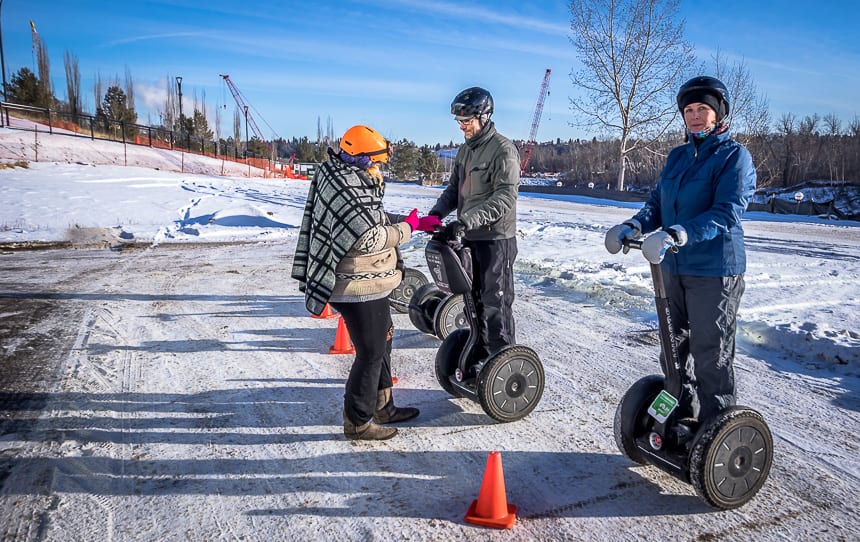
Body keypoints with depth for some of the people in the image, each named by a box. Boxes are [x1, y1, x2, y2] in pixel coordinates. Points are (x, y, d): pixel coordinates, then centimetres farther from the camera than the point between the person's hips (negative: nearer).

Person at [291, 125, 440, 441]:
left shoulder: (350, 178, 10)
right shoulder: (348, 187, -23)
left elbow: (374, 220, 20)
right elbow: (371, 238, -26)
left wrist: (417, 221, 14)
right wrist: (407, 228, -12)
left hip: (366, 284, 11)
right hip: (360, 288, -11)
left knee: (382, 342, 23)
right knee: (370, 354, 2)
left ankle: (383, 408, 39)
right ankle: (357, 423, 18)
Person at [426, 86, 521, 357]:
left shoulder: (503, 149, -14)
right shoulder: (465, 150, 13)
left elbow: (505, 198, -23)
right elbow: (454, 189, 17)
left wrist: (466, 221, -31)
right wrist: (436, 213, -3)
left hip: (496, 238, -8)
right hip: (469, 238, 8)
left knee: (495, 303, -3)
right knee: (475, 297, 16)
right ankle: (481, 351, 30)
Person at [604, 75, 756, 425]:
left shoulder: (734, 155, -8)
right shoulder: (677, 156, 13)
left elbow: (726, 213, -20)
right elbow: (657, 202, 11)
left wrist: (675, 235, -34)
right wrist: (632, 227, -11)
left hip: (715, 271, -7)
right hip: (674, 267, 7)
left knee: (711, 358, 0)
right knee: (674, 349, 15)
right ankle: (683, 418, 32)